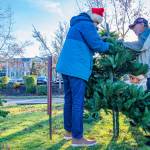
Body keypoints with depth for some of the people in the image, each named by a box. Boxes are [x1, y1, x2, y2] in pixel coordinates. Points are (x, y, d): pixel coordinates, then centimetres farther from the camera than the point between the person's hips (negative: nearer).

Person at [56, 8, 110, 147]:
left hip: (66, 66, 10)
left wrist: (100, 41, 21)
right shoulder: (86, 25, -6)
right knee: (78, 102, -8)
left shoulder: (76, 24, 24)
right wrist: (108, 45, 7)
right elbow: (98, 45, -13)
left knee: (69, 99, 12)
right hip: (76, 68, -10)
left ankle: (68, 131, 20)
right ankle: (77, 138, -5)